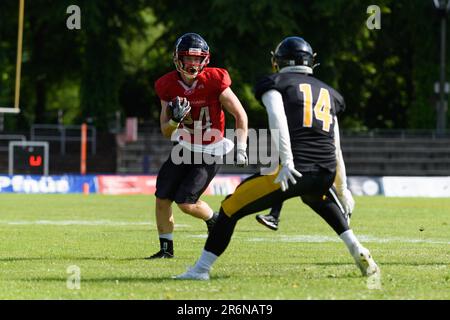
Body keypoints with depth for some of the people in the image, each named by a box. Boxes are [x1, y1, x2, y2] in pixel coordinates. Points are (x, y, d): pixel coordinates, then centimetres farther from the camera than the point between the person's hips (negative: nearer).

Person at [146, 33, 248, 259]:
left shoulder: (214, 81, -19)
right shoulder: (168, 86, -7)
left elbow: (240, 115, -10)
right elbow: (166, 132, -1)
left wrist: (241, 149, -14)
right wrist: (175, 119, -23)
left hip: (211, 152, -5)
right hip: (185, 147, 5)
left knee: (186, 202, -12)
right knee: (162, 198, -1)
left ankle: (215, 221, 19)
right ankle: (166, 249, 15)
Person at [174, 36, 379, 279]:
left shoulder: (275, 84, 10)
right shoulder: (327, 93, 25)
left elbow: (277, 119, -11)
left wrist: (287, 162, -21)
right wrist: (342, 188, 37)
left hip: (295, 170, -5)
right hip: (326, 174, 6)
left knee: (232, 207, 6)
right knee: (318, 198, 40)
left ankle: (201, 269, 1)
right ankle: (356, 249, 24)